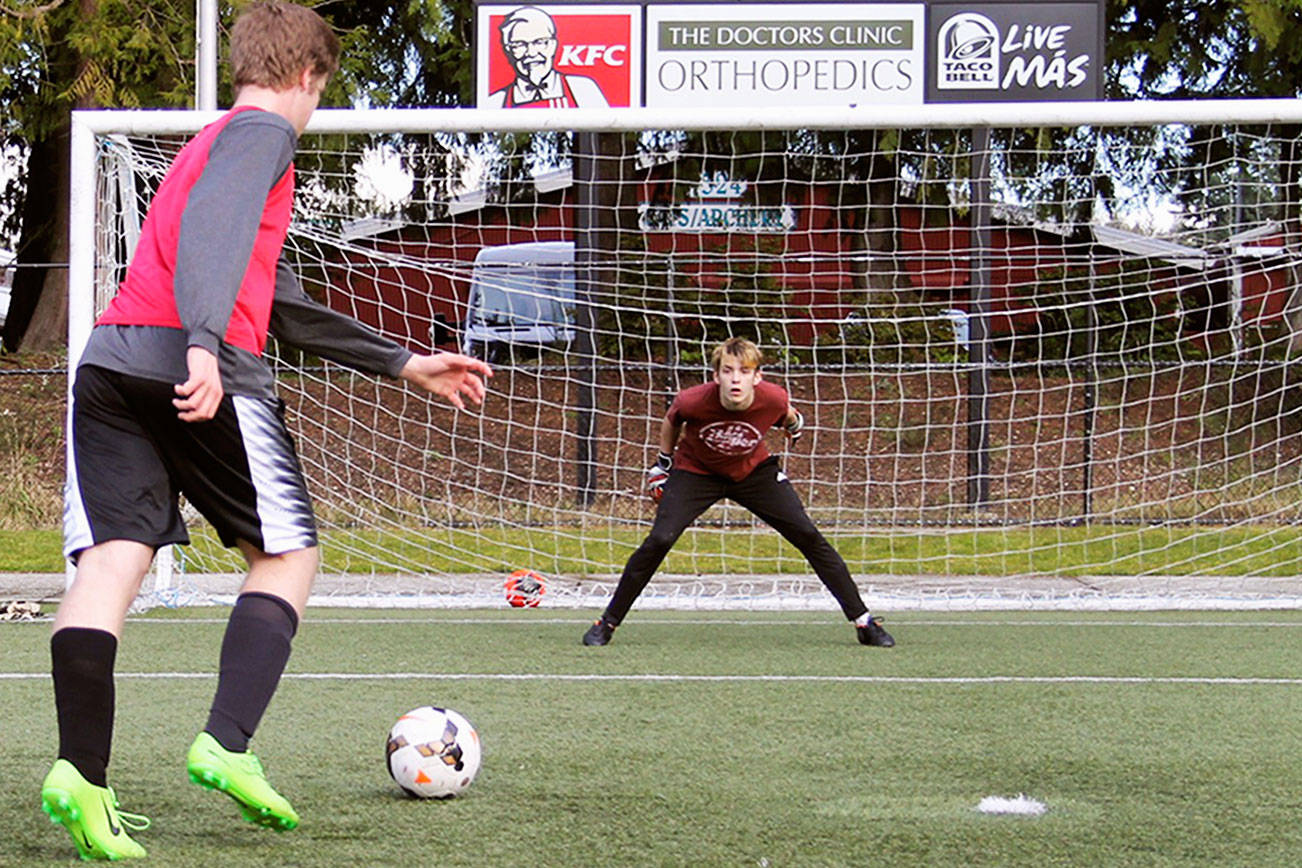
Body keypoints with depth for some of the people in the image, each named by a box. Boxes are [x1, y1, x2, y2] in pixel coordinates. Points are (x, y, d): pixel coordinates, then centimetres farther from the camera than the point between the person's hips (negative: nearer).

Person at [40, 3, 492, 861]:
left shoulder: (215, 141, 34)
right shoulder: (263, 132, 6)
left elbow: (284, 308, 36)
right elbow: (212, 227, -16)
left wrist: (405, 363, 39)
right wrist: (205, 343, -30)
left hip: (110, 364, 7)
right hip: (199, 370, -7)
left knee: (112, 559, -4)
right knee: (288, 554, 6)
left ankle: (81, 772, -19)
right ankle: (228, 744, -9)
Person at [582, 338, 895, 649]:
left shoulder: (773, 399, -29)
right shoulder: (693, 401, -31)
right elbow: (671, 421, -5)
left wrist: (793, 423, 19)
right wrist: (663, 463, 6)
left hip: (754, 471, 2)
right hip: (696, 471, -2)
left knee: (808, 536, -6)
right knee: (659, 540, -19)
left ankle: (863, 621, 5)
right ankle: (607, 623, -4)